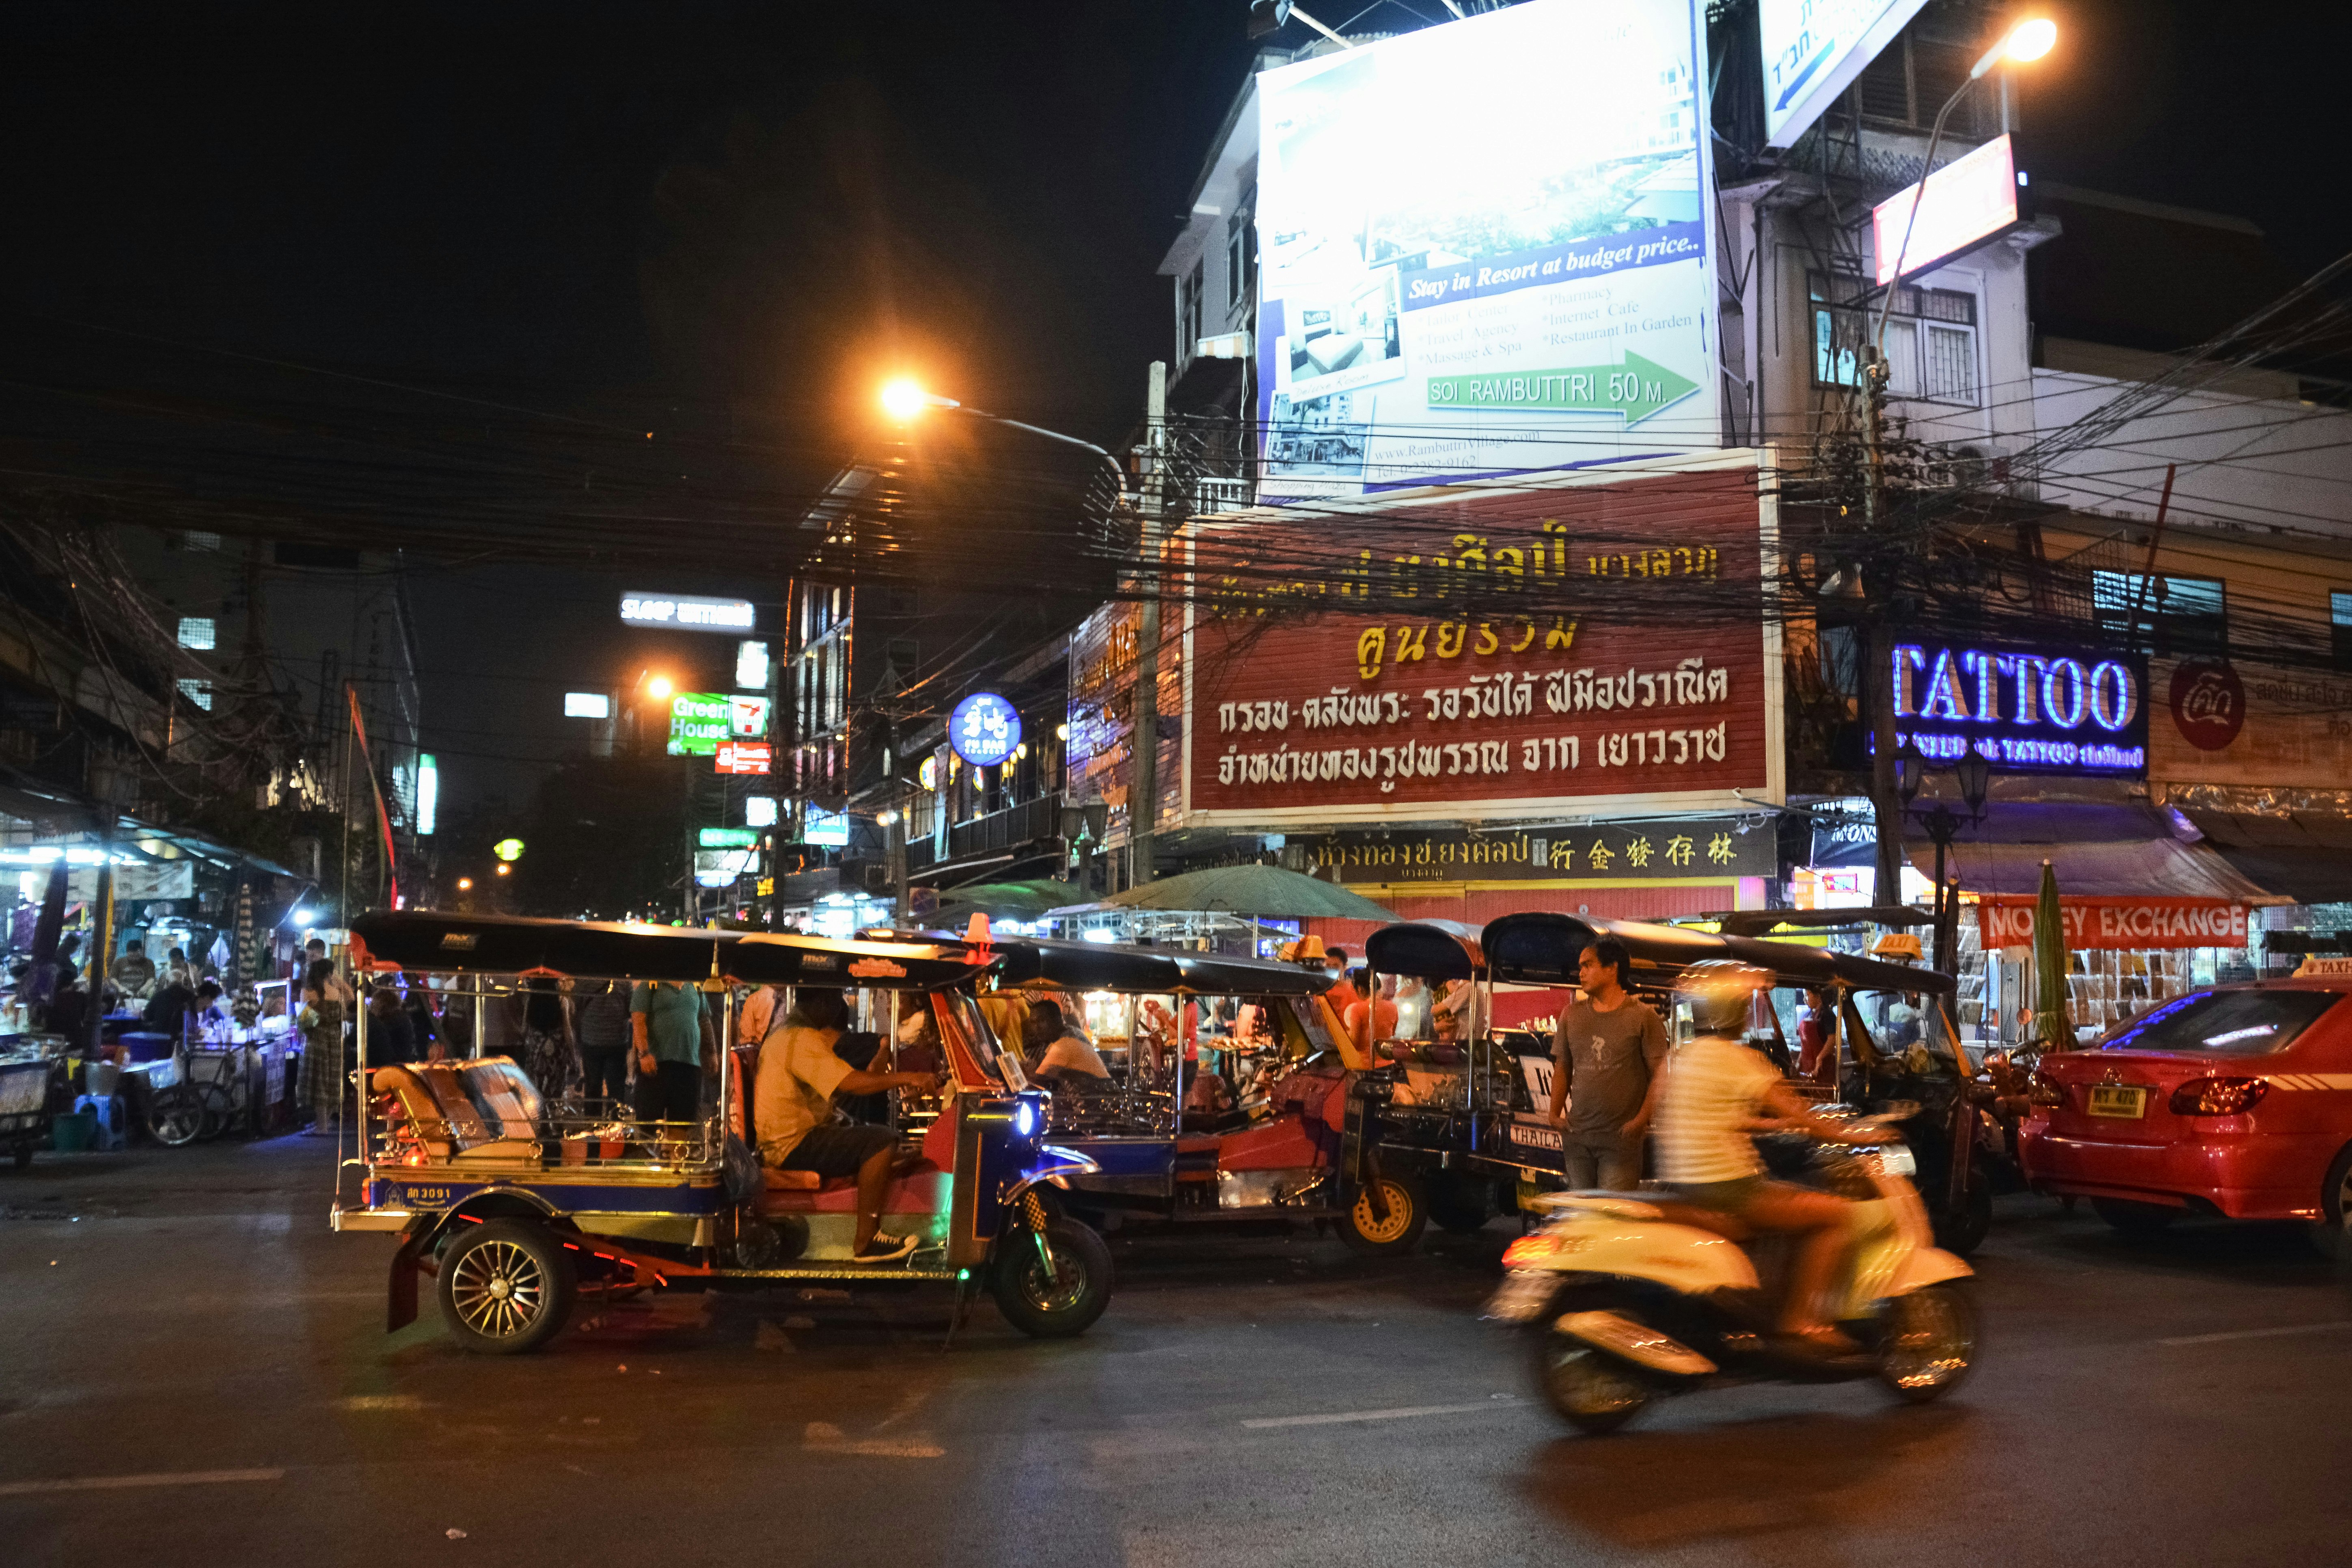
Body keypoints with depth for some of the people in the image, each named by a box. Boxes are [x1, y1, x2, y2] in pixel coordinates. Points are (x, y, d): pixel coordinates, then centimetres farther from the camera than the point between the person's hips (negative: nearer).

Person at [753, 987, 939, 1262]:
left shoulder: (785, 1031, 17)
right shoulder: (803, 1040, -18)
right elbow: (851, 1083, -27)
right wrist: (907, 1078, -20)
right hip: (792, 1145, -11)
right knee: (882, 1143, -22)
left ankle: (871, 1231, 12)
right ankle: (866, 1242, -18)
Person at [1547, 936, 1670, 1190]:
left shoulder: (1642, 1016, -2)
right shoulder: (1571, 1013, 11)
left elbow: (1659, 1074, -4)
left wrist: (1641, 1120, -14)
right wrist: (1555, 1113, 4)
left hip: (1620, 1139, -4)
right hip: (1577, 1136, 4)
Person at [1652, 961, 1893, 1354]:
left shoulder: (1682, 1056, 15)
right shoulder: (1735, 1058, -12)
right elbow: (1790, 1109, -9)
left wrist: (1776, 1123, 26)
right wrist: (1845, 1134, 4)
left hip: (1685, 1184, 10)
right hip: (1725, 1189, -10)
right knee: (1838, 1214, -6)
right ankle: (1798, 1320, -5)